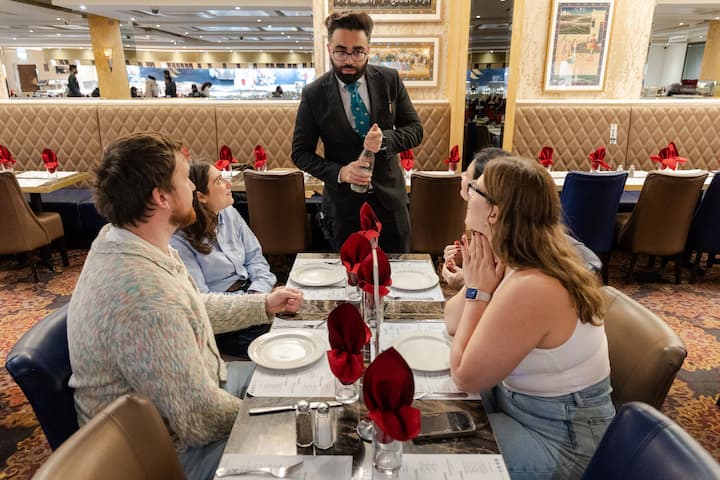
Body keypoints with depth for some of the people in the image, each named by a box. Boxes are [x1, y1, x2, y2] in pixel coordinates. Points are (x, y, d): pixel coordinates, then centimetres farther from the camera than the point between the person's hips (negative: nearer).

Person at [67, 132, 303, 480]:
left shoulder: (122, 241, -6)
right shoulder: (144, 298, -38)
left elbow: (193, 309, 9)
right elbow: (200, 420, -30)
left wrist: (265, 305, 6)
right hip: (172, 452, -8)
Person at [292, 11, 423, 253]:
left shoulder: (390, 80, -5)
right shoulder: (313, 95, -10)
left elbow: (415, 129, -1)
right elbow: (301, 152, -4)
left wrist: (385, 139, -22)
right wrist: (339, 172, -21)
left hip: (390, 198, 2)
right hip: (343, 205, -1)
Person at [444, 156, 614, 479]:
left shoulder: (529, 289, -34)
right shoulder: (513, 261, -6)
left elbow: (464, 377, -23)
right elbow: (453, 322, 3)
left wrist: (478, 290, -21)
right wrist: (475, 285, -15)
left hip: (559, 440, -8)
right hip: (515, 397, 8)